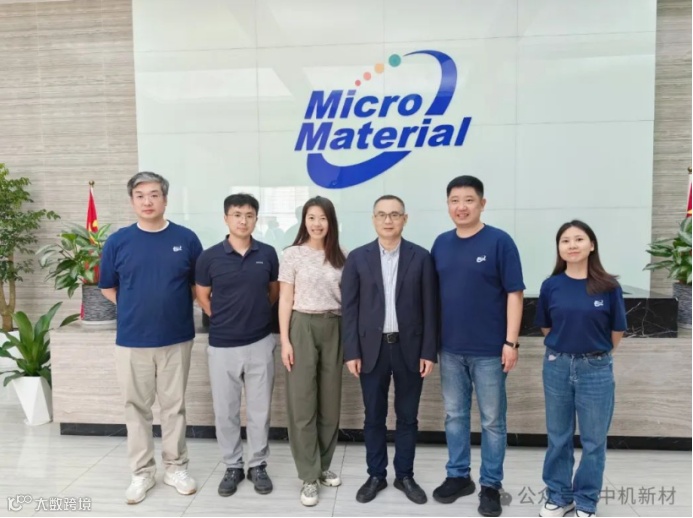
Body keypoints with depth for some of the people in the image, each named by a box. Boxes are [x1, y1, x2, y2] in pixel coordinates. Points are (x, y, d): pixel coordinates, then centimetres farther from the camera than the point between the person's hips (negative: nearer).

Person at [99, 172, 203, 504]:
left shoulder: (186, 239, -3)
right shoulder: (118, 242, -2)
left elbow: (198, 284, 6)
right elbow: (108, 287, 9)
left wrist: (173, 307, 1)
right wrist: (136, 309, 5)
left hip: (177, 339, 0)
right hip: (131, 341, 1)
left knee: (174, 406, 11)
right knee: (137, 408, 11)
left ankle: (176, 467, 28)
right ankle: (142, 472, 28)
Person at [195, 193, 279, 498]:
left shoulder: (267, 254, -2)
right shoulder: (210, 257, -6)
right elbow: (203, 298, 6)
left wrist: (257, 314, 7)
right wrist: (224, 319, 5)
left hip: (260, 343, 1)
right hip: (222, 345, 0)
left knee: (259, 409, 11)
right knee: (225, 411, 11)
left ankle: (258, 465, 28)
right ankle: (233, 466, 29)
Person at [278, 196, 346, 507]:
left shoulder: (340, 257, 7)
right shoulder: (293, 254, -2)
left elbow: (347, 298, 9)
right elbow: (285, 300, -2)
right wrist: (284, 340, -8)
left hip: (333, 329, 3)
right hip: (302, 327, -3)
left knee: (330, 402, 11)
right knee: (302, 403, 2)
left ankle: (323, 466, 28)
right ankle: (309, 476, 14)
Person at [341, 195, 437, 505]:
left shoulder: (421, 257, 0)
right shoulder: (358, 258, 1)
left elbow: (429, 308, -1)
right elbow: (349, 308, 0)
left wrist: (429, 352, -4)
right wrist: (351, 352, -5)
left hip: (409, 349, 0)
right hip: (372, 349, 0)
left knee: (407, 417, 11)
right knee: (374, 417, 11)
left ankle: (404, 476, 29)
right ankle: (376, 475, 28)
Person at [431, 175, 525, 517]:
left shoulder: (499, 242, -7)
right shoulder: (441, 243, 6)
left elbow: (514, 294, -8)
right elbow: (433, 295, 10)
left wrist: (510, 342, -12)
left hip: (488, 350, -4)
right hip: (450, 348, 4)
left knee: (492, 420, 9)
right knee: (455, 415, 15)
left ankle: (491, 485, 24)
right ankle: (458, 476, 31)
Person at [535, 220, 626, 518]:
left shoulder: (608, 287, -7)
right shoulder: (551, 286, -3)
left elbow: (617, 332, 4)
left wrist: (596, 354, 12)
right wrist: (565, 349, 10)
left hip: (596, 369, -1)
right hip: (557, 366, 2)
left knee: (594, 440, 10)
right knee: (558, 438, 13)